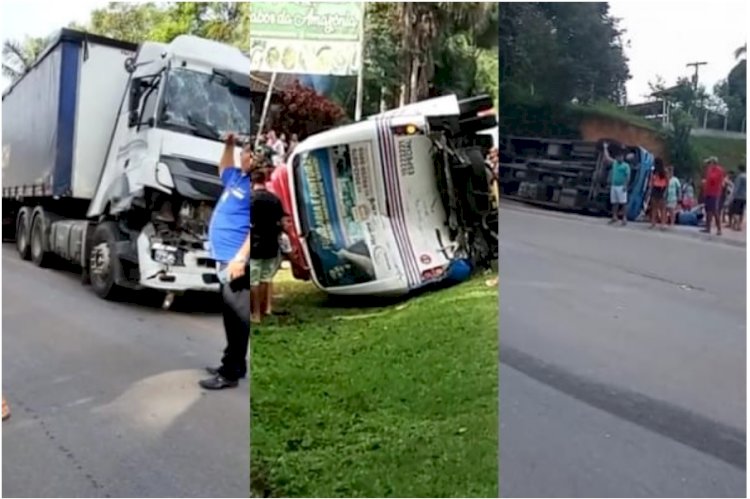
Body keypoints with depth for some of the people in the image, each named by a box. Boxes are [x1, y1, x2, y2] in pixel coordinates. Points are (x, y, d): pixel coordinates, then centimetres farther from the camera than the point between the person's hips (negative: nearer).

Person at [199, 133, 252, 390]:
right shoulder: (237, 176, 14)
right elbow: (223, 170, 40)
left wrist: (240, 258, -27)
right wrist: (228, 145, 27)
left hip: (236, 261, -10)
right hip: (225, 258, 10)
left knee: (237, 317, -4)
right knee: (231, 316, 17)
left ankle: (230, 374, 3)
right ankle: (234, 365, 28)